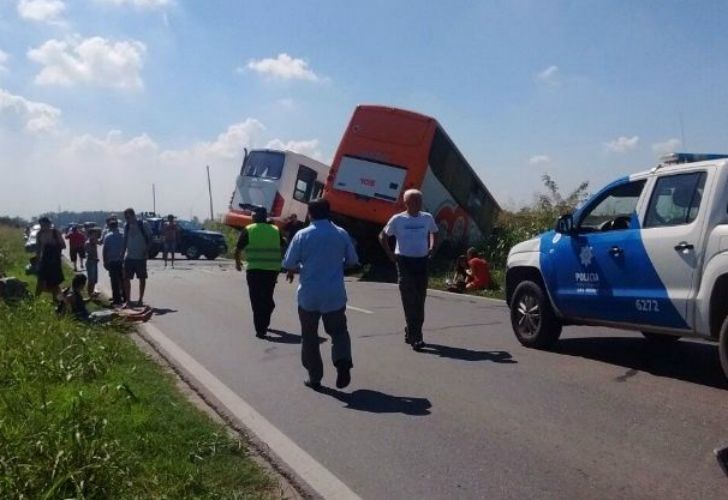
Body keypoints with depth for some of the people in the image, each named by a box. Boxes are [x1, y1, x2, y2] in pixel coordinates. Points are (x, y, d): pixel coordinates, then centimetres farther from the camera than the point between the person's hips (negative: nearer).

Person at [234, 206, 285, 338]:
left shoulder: (248, 230, -1)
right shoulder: (275, 230, 8)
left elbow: (238, 249, 2)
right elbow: (282, 247, 15)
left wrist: (237, 262, 18)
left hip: (255, 269, -3)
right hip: (273, 269, 3)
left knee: (257, 300, 2)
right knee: (268, 297, 20)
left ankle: (260, 330, -2)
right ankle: (264, 323, 31)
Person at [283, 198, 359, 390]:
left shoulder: (302, 235, -7)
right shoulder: (341, 234, 0)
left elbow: (288, 264, -6)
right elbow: (352, 260, 9)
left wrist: (294, 270, 16)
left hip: (309, 295, -1)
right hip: (335, 294, 2)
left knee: (309, 336, 12)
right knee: (338, 331, 15)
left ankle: (315, 378, 15)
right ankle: (343, 362, -11)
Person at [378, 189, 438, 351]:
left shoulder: (427, 218, 3)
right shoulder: (398, 219, -6)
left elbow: (433, 233, 22)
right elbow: (382, 236, 3)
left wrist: (431, 248, 7)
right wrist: (391, 254, -3)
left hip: (422, 261, 4)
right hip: (404, 262, -4)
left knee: (420, 300, 10)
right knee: (410, 300, -8)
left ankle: (411, 332, 25)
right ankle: (415, 337, -7)